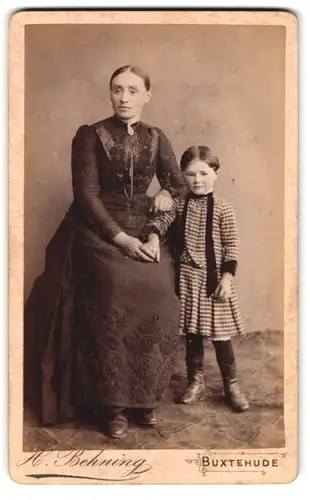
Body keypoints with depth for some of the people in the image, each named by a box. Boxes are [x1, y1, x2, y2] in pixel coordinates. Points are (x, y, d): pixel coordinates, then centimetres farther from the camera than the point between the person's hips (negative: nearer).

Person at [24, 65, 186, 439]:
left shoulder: (156, 139, 10)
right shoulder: (90, 135, -2)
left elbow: (177, 182, 19)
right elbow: (86, 194, -8)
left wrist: (167, 192, -6)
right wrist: (119, 236, -16)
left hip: (143, 230, 4)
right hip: (98, 230, -3)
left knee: (156, 298, -17)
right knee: (115, 297, -24)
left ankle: (145, 396, -1)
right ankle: (112, 404, -12)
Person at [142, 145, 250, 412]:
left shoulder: (223, 209, -7)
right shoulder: (180, 204, 1)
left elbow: (232, 246, -7)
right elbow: (160, 220, 1)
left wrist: (227, 276, -13)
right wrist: (153, 237, -21)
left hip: (214, 277, -3)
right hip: (188, 277, 3)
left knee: (219, 334, 4)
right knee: (192, 332, 12)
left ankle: (231, 384, 19)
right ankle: (196, 381, 27)